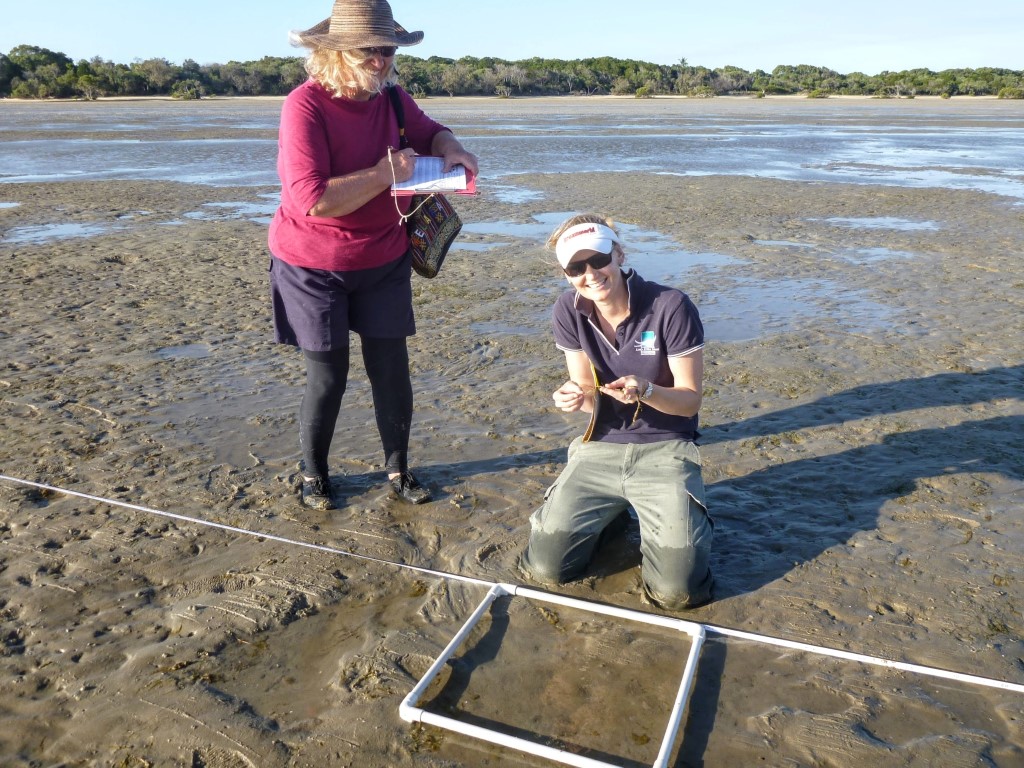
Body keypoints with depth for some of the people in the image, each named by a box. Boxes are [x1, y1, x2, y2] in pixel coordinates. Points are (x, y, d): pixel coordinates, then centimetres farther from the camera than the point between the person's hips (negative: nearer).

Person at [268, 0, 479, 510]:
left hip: (383, 262, 5)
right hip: (314, 268, -5)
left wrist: (450, 149, -8)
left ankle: (397, 469, 27)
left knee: (391, 370, 7)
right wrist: (386, 172, -25)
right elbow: (314, 200, -30)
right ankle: (313, 473, 27)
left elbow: (429, 133, 16)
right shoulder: (305, 105, -21)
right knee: (327, 379, 2)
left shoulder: (392, 98, -2)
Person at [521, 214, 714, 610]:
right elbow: (590, 398, 0)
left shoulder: (671, 306, -17)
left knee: (676, 591, -16)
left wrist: (644, 390, -33)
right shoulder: (568, 311, -5)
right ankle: (610, 513, 23)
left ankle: (672, 517, 18)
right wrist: (574, 397, -25)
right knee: (545, 570, -6)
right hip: (600, 447, 3)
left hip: (664, 448, -3)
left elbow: (690, 400, -12)